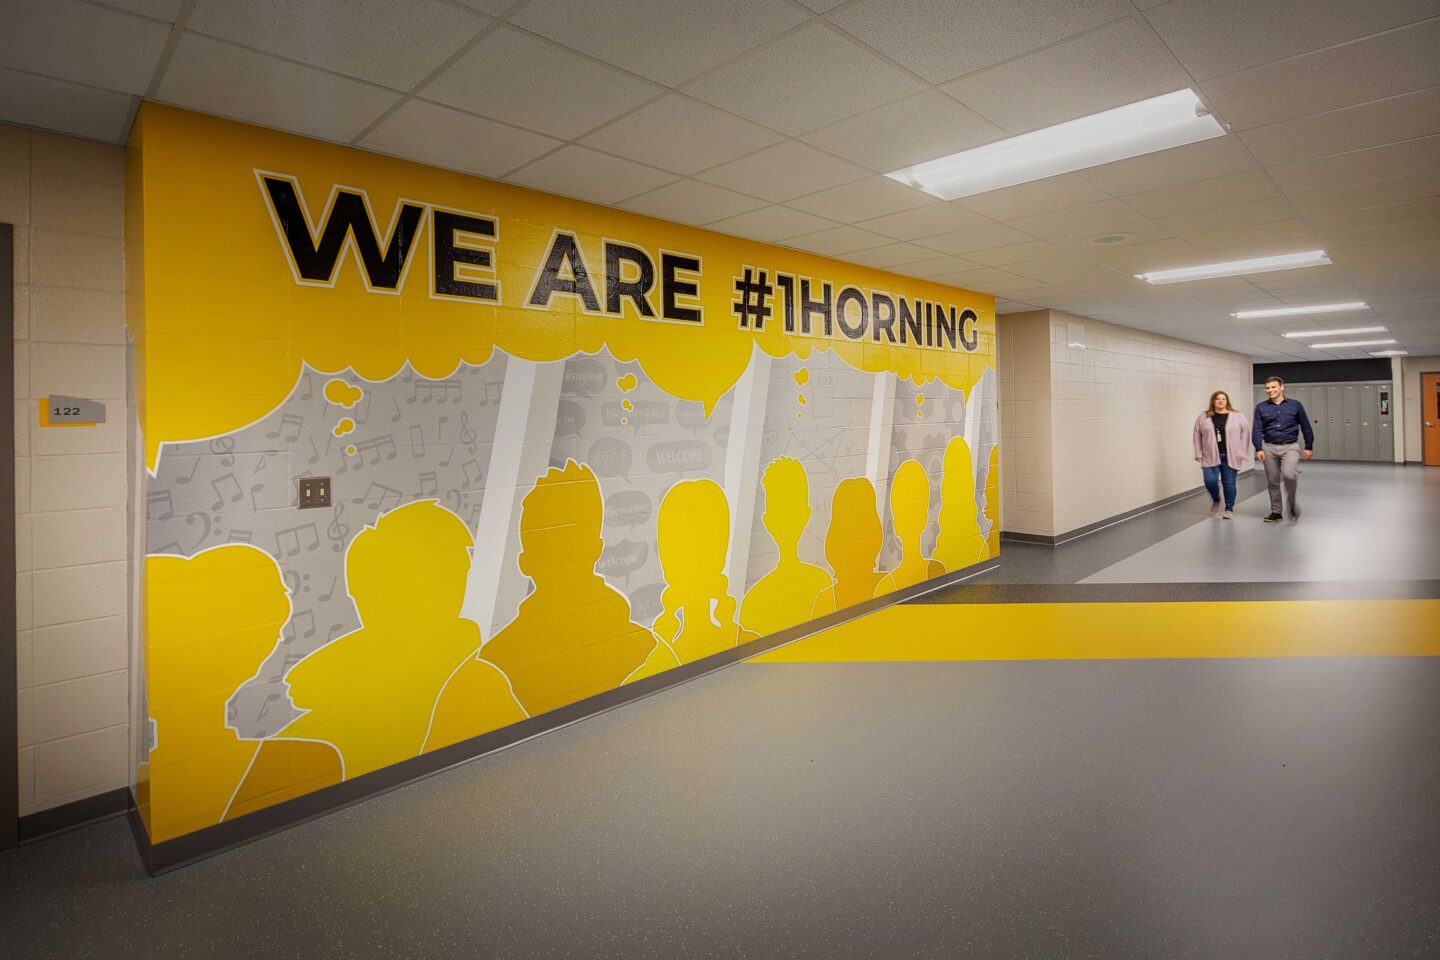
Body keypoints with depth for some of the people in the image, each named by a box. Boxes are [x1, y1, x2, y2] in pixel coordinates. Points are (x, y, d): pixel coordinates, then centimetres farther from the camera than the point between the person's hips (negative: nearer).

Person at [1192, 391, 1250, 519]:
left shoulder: (1238, 416, 1)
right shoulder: (1203, 417, 3)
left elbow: (1245, 433, 1)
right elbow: (1197, 436, 5)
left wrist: (1241, 452, -5)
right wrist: (1198, 454, 1)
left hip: (1230, 456, -1)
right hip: (1211, 456, 1)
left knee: (1229, 483, 2)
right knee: (1210, 481, -9)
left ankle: (1229, 509, 15)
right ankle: (1215, 500, 21)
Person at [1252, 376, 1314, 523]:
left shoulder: (1295, 405, 3)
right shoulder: (1261, 407, 3)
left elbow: (1305, 427, 8)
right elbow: (1257, 429, 0)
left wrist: (1309, 447, 7)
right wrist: (1258, 449, -10)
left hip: (1290, 446, -2)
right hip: (1269, 447, 2)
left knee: (1289, 475, -23)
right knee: (1272, 482, 6)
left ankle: (1292, 502, 3)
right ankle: (1276, 512, 18)